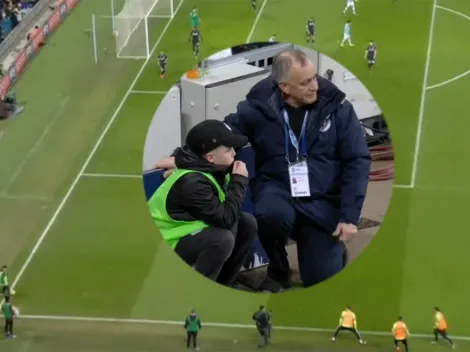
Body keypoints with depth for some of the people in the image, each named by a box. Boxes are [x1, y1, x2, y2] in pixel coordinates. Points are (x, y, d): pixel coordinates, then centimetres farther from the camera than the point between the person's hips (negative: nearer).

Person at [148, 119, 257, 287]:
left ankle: (221, 285, 12)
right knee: (223, 239, -33)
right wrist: (239, 180, -20)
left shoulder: (208, 168, -1)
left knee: (247, 223, 3)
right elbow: (225, 219, -28)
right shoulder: (192, 182, -29)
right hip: (168, 245, -10)